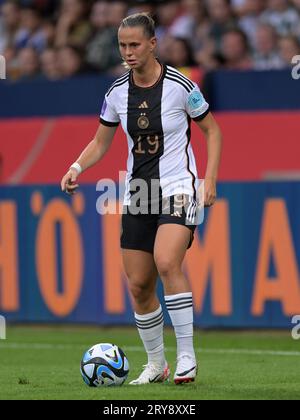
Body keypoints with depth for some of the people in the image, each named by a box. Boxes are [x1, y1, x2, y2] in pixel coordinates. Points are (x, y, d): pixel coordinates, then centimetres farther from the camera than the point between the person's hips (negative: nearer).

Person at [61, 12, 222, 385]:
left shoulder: (180, 85, -10)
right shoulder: (117, 92, 3)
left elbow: (212, 131, 1)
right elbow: (100, 143, 14)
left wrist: (210, 179, -9)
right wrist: (77, 168, -5)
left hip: (178, 187, -5)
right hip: (137, 193, 5)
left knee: (167, 262, -28)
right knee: (138, 284, 2)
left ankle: (186, 356, -21)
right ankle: (155, 364, 20)